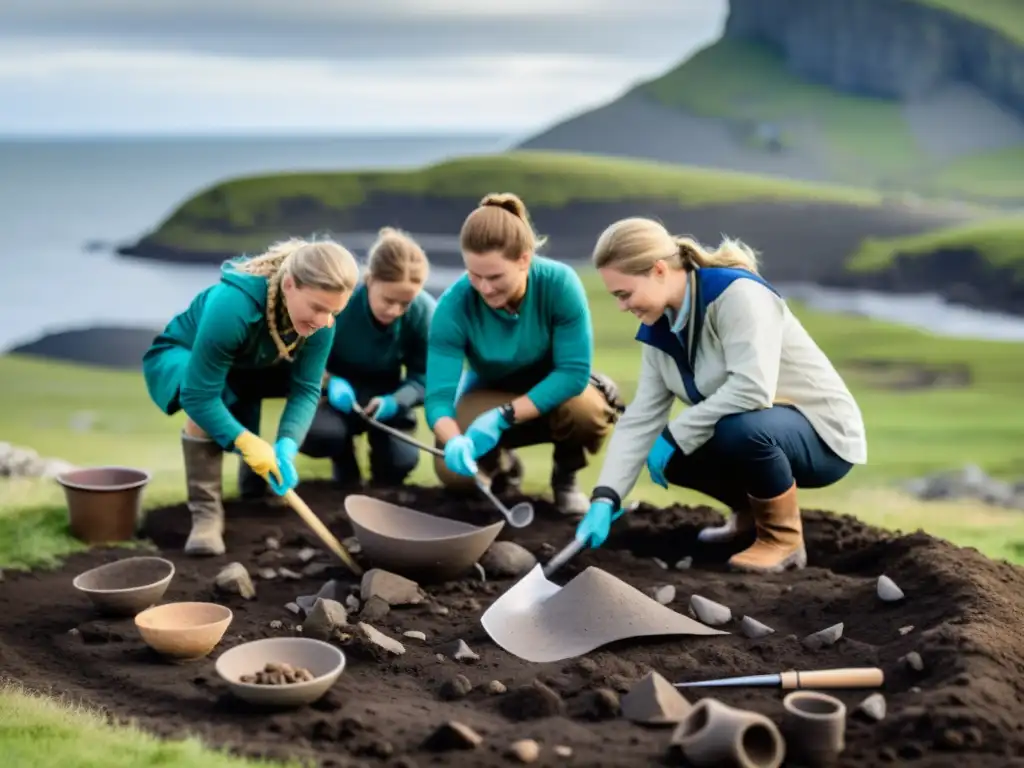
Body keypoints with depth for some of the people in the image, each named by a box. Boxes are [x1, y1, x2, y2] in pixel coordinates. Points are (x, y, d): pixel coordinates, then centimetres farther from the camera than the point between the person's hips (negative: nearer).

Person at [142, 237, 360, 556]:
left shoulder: (320, 320, -24)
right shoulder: (232, 307, -43)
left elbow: (306, 389, -23)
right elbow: (199, 396, -41)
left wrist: (287, 445, -39)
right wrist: (247, 443, -49)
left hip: (249, 366, 6)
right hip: (180, 357, -6)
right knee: (210, 403, -40)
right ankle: (206, 512, -26)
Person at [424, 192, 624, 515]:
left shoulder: (560, 283, -30)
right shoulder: (453, 306, -28)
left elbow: (574, 371, -30)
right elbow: (439, 396, -30)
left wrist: (503, 416, -39)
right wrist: (454, 441, -53)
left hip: (553, 393, -1)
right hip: (490, 394, 1)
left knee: (586, 410, -36)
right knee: (453, 468, -26)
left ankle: (566, 476, 1)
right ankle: (501, 466, 13)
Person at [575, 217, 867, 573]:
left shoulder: (737, 294, -26)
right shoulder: (659, 327, -1)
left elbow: (753, 390, -36)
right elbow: (641, 417, -5)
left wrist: (675, 435, -25)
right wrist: (604, 499, -15)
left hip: (822, 435, -8)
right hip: (753, 431, 8)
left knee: (741, 429, -35)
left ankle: (785, 539, -11)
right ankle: (752, 512, 18)